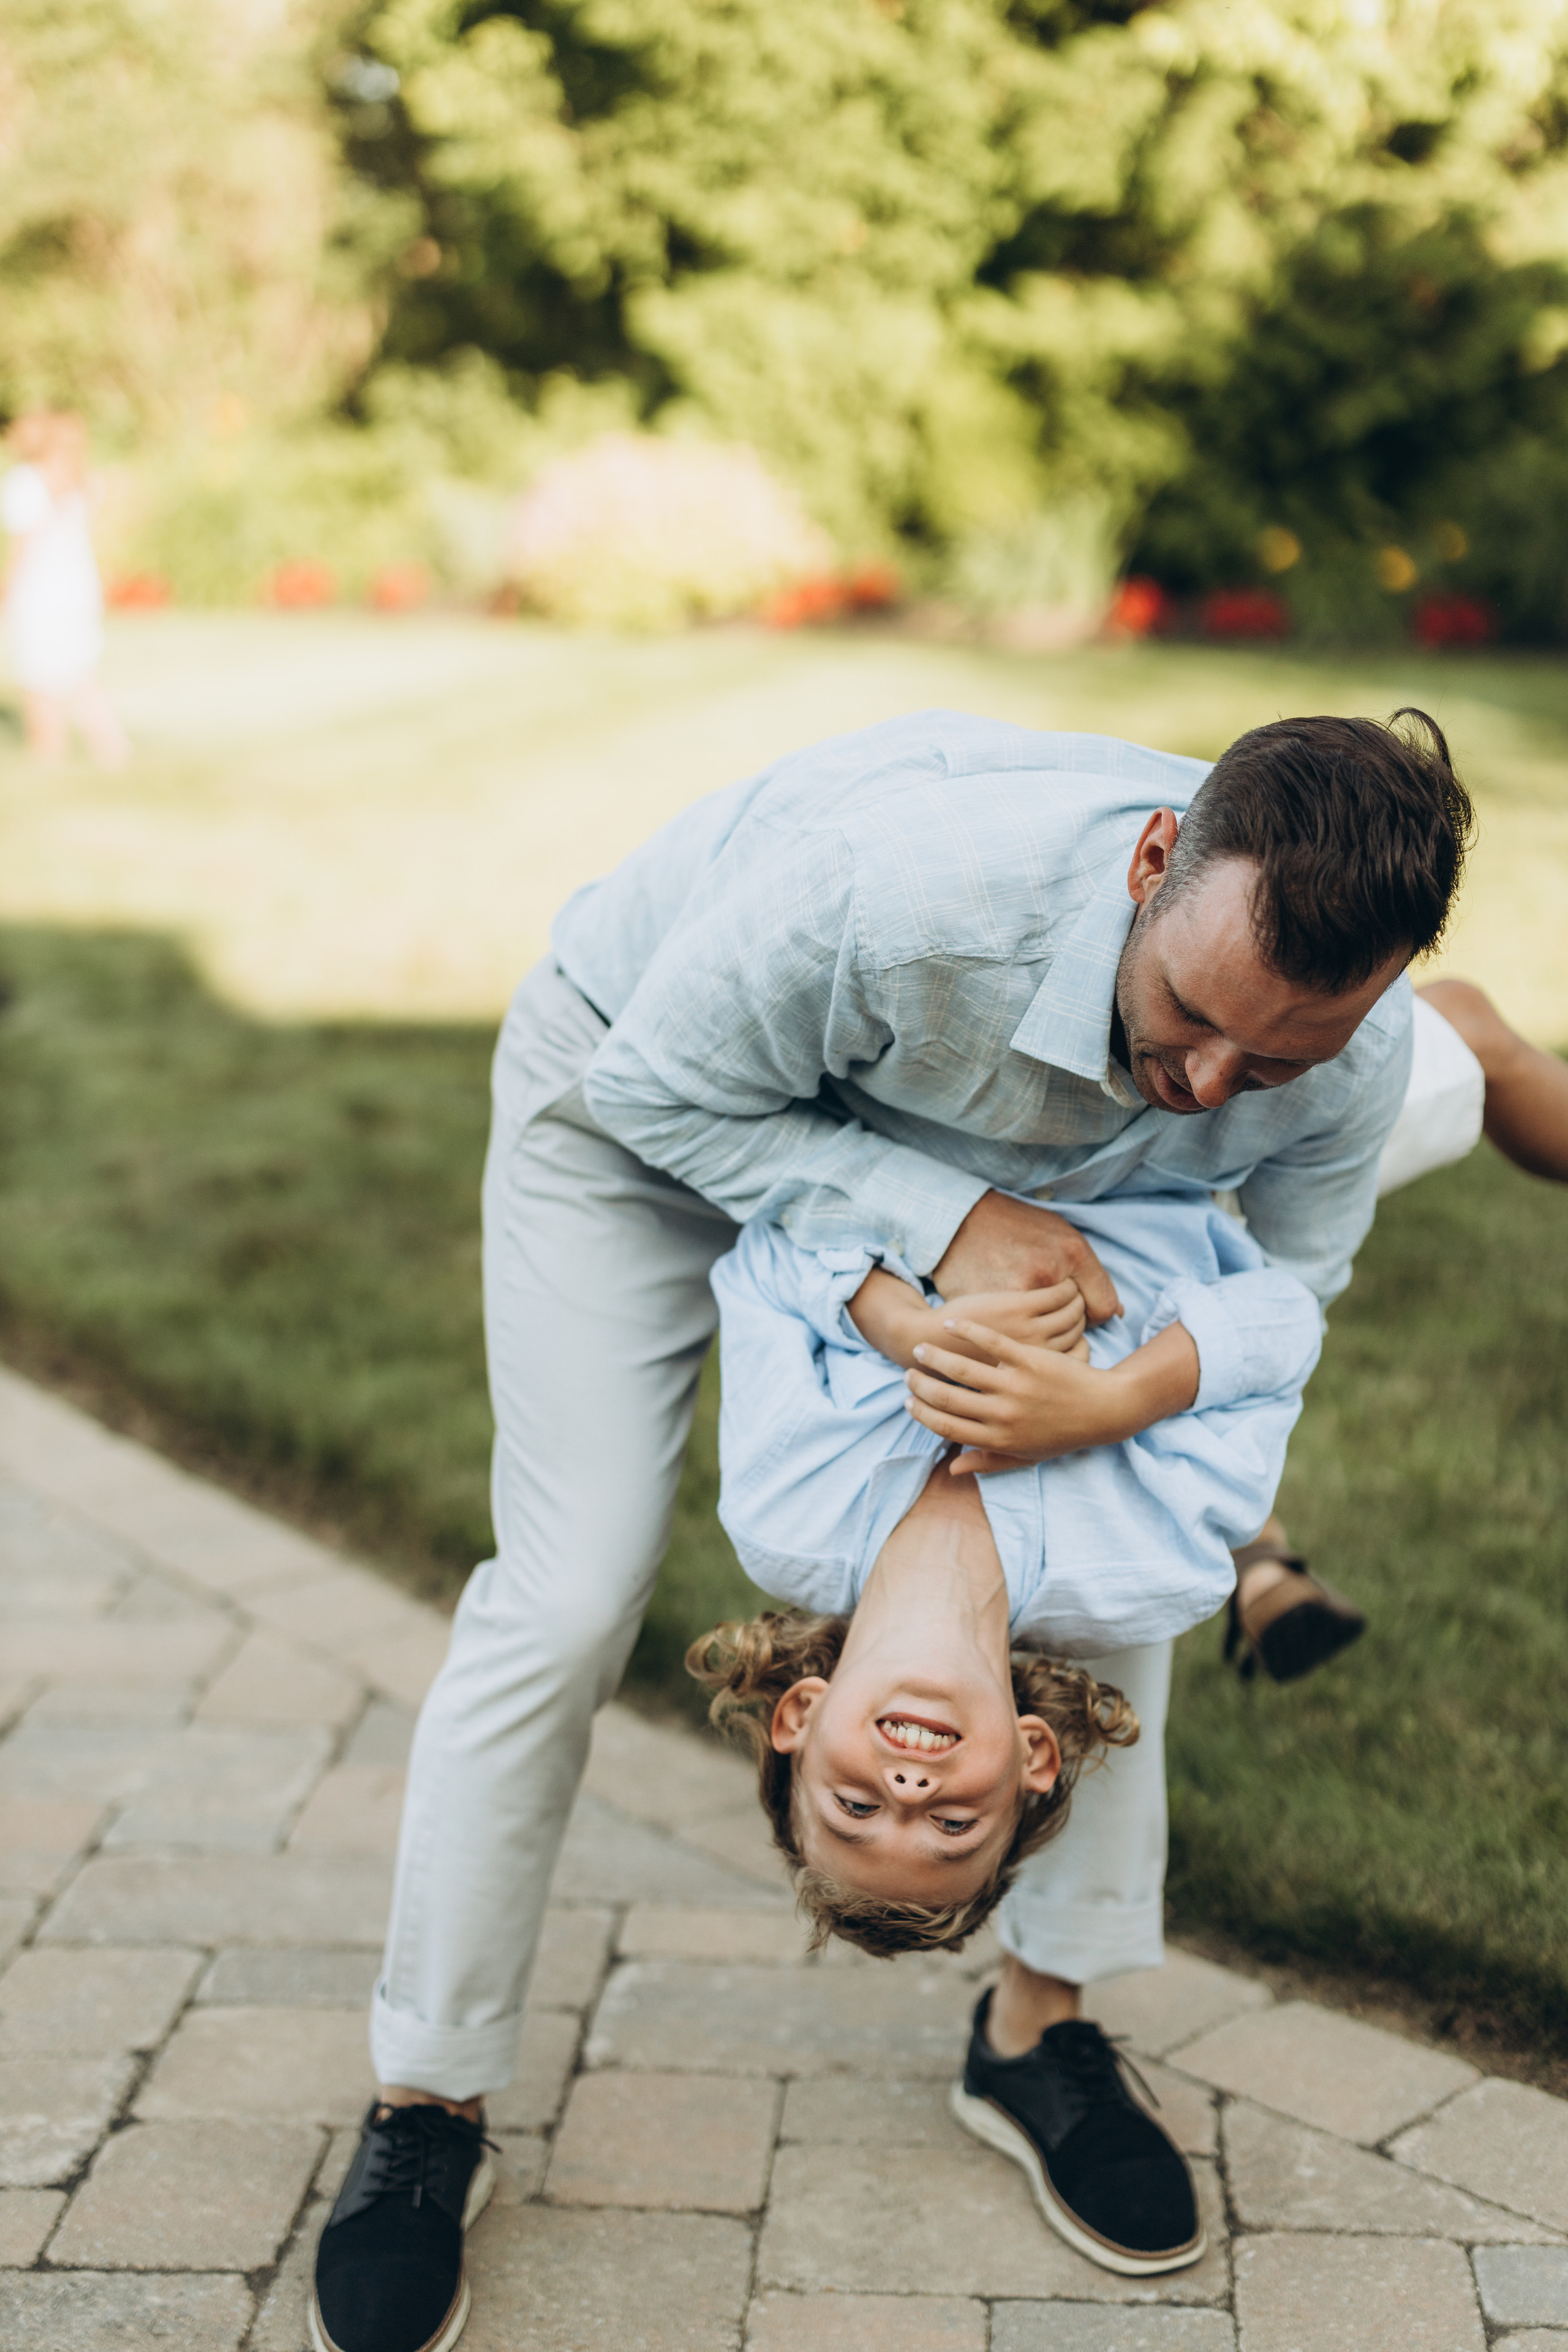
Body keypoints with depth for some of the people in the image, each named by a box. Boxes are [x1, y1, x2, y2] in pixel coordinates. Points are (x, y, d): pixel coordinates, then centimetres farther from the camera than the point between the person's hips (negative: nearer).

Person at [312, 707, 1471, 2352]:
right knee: (568, 1599, -10)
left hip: (944, 1145, 5)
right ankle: (427, 2106, 9)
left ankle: (1040, 2021, 19)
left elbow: (1286, 1278, -6)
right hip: (640, 1089, -4)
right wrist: (943, 1219, -40)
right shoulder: (899, 882, -47)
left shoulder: (1355, 1053, -29)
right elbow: (663, 1088, -28)